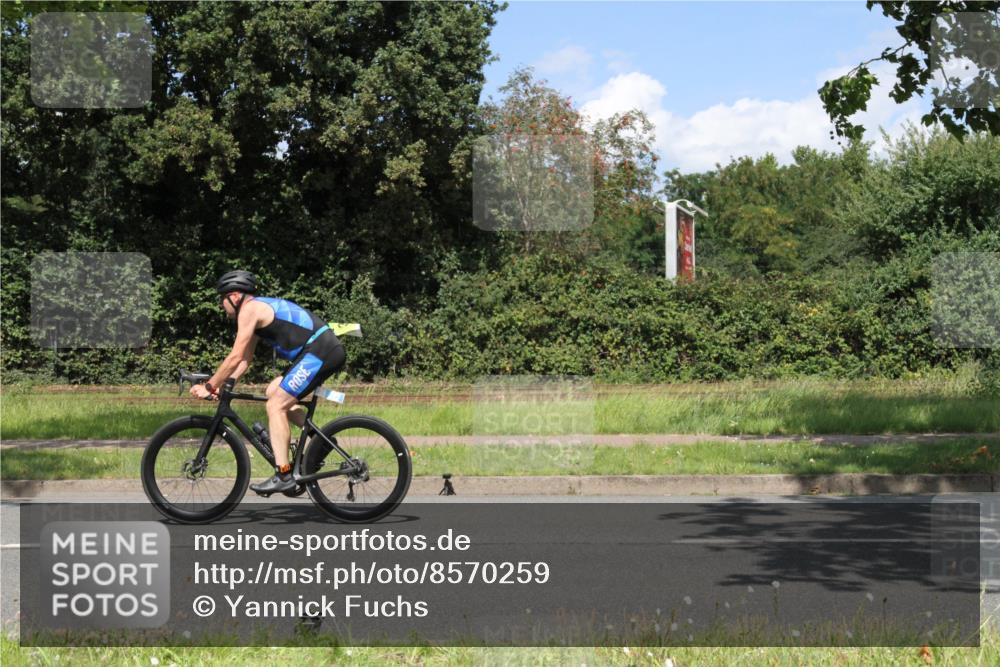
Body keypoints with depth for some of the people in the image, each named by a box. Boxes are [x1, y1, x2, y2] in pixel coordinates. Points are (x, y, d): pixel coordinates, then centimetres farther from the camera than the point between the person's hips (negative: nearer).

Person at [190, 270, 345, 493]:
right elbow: (245, 360, 27)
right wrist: (222, 386, 20)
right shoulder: (260, 310, 24)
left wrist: (209, 386, -1)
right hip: (329, 350, 10)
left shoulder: (249, 309, -5)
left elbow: (235, 357, -9)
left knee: (275, 405, -8)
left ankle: (283, 476, -11)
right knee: (274, 391, 18)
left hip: (319, 352, -10)